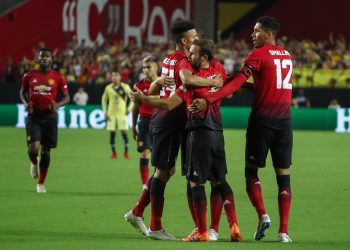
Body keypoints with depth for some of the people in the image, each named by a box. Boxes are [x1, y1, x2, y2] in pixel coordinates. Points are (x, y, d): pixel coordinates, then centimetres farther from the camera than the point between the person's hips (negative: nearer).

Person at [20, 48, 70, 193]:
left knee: (45, 151, 5)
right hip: (34, 117, 0)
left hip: (49, 117, 0)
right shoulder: (29, 76, 3)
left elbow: (66, 97, 5)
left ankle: (41, 184, 17)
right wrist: (26, 103, -4)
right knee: (33, 148, -17)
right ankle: (34, 163, 20)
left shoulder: (58, 78, -1)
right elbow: (23, 92, 17)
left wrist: (58, 105, -15)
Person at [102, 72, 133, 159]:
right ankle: (113, 153, 9)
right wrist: (105, 112, 9)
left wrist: (129, 109, -5)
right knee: (112, 133, 1)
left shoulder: (125, 87, 0)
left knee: (124, 132, -8)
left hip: (122, 113, -3)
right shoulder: (108, 88, 8)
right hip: (111, 114, 3)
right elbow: (104, 99, 19)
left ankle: (126, 153, -2)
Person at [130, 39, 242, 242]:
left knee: (196, 182, -1)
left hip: (200, 132, -7)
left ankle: (202, 232, -2)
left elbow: (169, 104, -17)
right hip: (217, 132, 7)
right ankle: (234, 227, 7)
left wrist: (143, 98, -8)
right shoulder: (218, 70, 4)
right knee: (219, 180, 14)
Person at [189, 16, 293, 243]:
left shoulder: (259, 55, -7)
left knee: (251, 170, 7)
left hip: (262, 119, -5)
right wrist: (248, 84, 15)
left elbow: (235, 84, -16)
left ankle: (262, 215, -12)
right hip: (284, 121, 5)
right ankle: (284, 230, -2)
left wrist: (208, 101, -22)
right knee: (284, 175, 3)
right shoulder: (286, 55, 14)